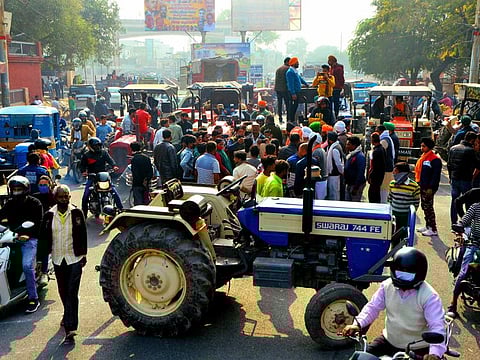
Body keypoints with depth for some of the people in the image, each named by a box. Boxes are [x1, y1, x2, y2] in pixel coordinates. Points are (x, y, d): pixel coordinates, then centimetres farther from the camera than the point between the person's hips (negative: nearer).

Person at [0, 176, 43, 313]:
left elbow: (39, 223, -9)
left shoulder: (34, 203, 0)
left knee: (27, 265, -21)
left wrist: (27, 234, -25)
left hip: (29, 239, -6)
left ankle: (33, 299, -13)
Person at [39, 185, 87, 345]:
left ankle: (70, 329, -10)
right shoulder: (49, 216, 0)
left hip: (75, 259, -3)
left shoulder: (77, 213, -5)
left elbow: (83, 234, 0)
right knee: (63, 291, 19)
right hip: (58, 259, 3)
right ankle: (68, 315, 45)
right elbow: (44, 237, 5)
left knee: (72, 293, -9)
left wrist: (84, 254, 0)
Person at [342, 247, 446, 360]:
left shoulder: (429, 296, -21)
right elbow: (373, 307, -4)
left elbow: (437, 325, -29)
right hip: (389, 341, 4)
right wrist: (358, 324, -22)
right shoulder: (387, 285, -6)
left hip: (417, 350, -4)